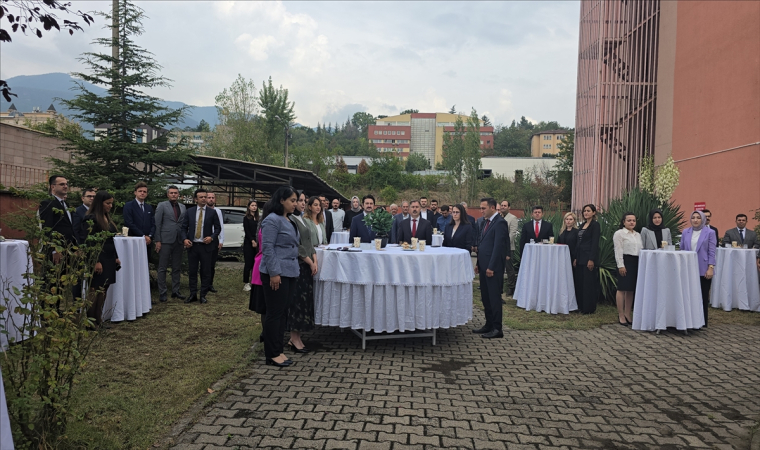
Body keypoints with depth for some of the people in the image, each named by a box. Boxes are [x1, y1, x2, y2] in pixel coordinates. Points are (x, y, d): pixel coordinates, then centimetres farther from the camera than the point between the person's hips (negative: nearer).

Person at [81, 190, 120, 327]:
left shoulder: (107, 218, 14)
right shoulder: (91, 219, -11)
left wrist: (116, 257, 16)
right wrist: (96, 261, -18)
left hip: (109, 259, 8)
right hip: (98, 259, -8)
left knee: (103, 291, 10)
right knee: (95, 291, -3)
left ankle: (98, 320, 16)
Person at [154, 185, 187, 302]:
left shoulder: (183, 207, 12)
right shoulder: (162, 206, 0)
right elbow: (157, 224, -4)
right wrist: (158, 241, -10)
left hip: (178, 241, 5)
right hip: (165, 240, -4)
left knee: (177, 268, 10)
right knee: (162, 268, 1)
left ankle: (175, 291, 19)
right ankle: (162, 293, 6)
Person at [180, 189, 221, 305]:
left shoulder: (212, 212, 3)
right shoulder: (189, 211, 6)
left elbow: (218, 228, 6)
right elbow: (183, 227, 7)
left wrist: (212, 237, -11)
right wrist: (184, 239, -9)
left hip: (206, 246, -1)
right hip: (192, 245, 2)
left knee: (206, 272, 3)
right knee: (192, 271, 7)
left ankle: (203, 295, 13)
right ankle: (193, 294, 18)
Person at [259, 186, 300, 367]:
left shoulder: (290, 221, 15)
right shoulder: (272, 220, -13)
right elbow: (267, 248, -18)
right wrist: (274, 273, -21)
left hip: (289, 273, 9)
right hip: (276, 274, -9)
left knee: (283, 313, 13)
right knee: (275, 313, -1)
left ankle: (278, 350, 22)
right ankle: (272, 354, 9)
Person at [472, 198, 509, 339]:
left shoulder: (500, 223, -12)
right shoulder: (486, 221, 16)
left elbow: (498, 246, -17)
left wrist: (491, 267, -18)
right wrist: (478, 263, 15)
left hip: (493, 267, -9)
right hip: (484, 266, 9)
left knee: (494, 297, -3)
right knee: (485, 297, 13)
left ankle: (497, 329, 4)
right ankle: (489, 325, 22)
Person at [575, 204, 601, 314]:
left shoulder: (595, 225, -8)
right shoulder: (583, 225, 15)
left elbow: (595, 243, -14)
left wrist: (591, 259, -19)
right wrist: (576, 258, 13)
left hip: (589, 257, -8)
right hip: (580, 257, 8)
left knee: (589, 283, -2)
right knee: (579, 283, 10)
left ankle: (589, 308, 7)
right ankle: (581, 306, 18)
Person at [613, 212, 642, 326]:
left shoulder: (638, 235, 19)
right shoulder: (619, 233, -2)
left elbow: (641, 250, 19)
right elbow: (618, 250, -9)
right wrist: (620, 265, -16)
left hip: (636, 262, 7)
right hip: (626, 261, -7)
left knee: (631, 289, 9)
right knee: (622, 288, -6)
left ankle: (627, 314, 16)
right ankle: (621, 316, -2)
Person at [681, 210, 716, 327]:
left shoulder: (710, 232, -1)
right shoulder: (685, 232, 7)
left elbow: (712, 252, -5)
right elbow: (682, 250, 10)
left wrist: (710, 268, -12)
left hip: (703, 270, -2)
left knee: (703, 297, 6)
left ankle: (702, 323, 15)